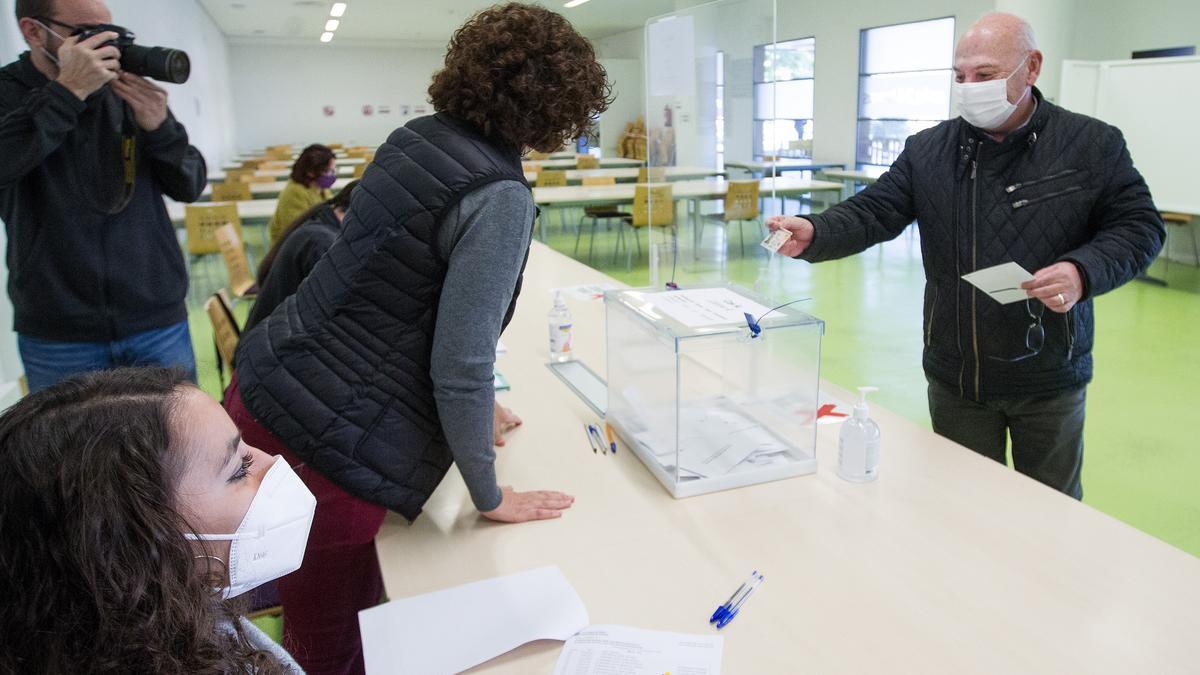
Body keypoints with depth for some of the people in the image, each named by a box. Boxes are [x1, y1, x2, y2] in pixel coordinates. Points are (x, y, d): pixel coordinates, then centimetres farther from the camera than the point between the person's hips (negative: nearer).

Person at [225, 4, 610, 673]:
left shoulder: (415, 136, 5)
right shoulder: (499, 199, -20)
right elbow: (461, 364, -20)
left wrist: (466, 410, 26)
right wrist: (490, 496, -3)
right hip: (323, 448, -7)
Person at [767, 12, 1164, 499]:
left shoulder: (1092, 144, -4)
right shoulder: (927, 151, -1)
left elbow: (1139, 225, -2)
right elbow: (873, 212, -8)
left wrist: (1084, 271, -22)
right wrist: (815, 235, -28)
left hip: (1050, 377, -1)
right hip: (955, 377, 1)